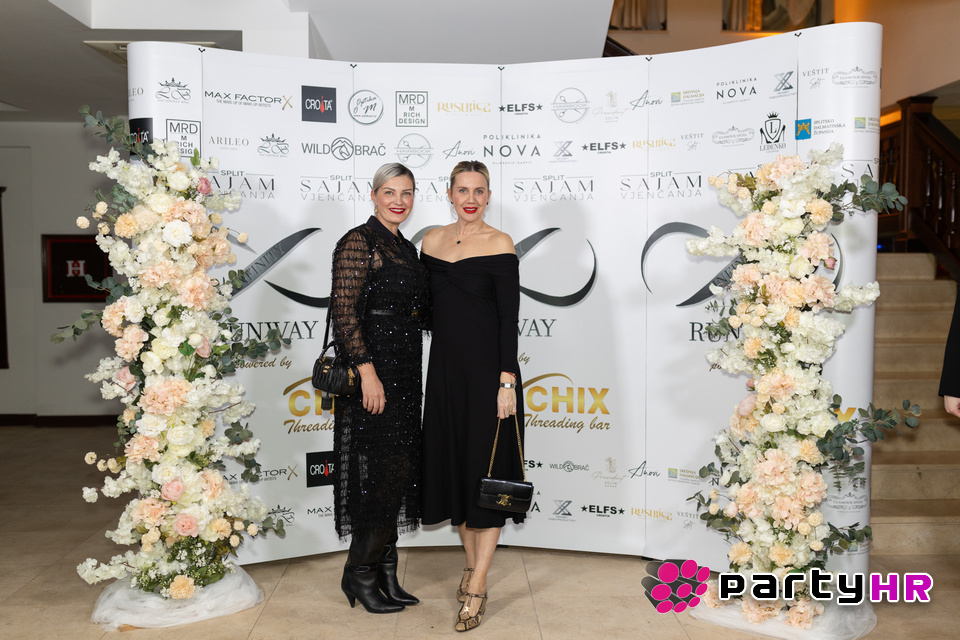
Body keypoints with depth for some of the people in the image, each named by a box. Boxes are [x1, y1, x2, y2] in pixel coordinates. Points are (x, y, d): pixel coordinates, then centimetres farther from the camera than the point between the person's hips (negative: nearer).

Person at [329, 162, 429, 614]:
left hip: (404, 371, 9)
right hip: (373, 368, -9)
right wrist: (366, 370, -22)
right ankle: (360, 573, 10)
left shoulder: (407, 247, 17)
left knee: (398, 471, 11)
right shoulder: (359, 242, -8)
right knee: (384, 469, -6)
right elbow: (344, 309, -17)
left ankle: (384, 572, 23)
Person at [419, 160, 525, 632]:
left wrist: (507, 380, -16)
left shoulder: (499, 244, -7)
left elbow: (509, 315, -11)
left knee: (485, 469, -1)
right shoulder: (432, 241, 9)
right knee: (451, 464, 12)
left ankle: (477, 588, 7)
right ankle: (471, 563, 30)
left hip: (487, 365, -6)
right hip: (445, 364, 6)